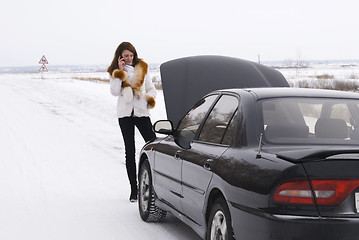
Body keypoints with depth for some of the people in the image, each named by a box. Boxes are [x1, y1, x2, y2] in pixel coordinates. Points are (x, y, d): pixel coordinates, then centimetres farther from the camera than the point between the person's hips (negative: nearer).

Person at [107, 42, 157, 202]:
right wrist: (120, 72, -11)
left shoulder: (142, 69, 9)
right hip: (125, 114, 0)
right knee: (130, 151, 4)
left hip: (142, 112, 0)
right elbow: (114, 92, -8)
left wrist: (150, 98, -7)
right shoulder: (115, 72, 6)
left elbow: (151, 88, 14)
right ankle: (134, 189, 8)